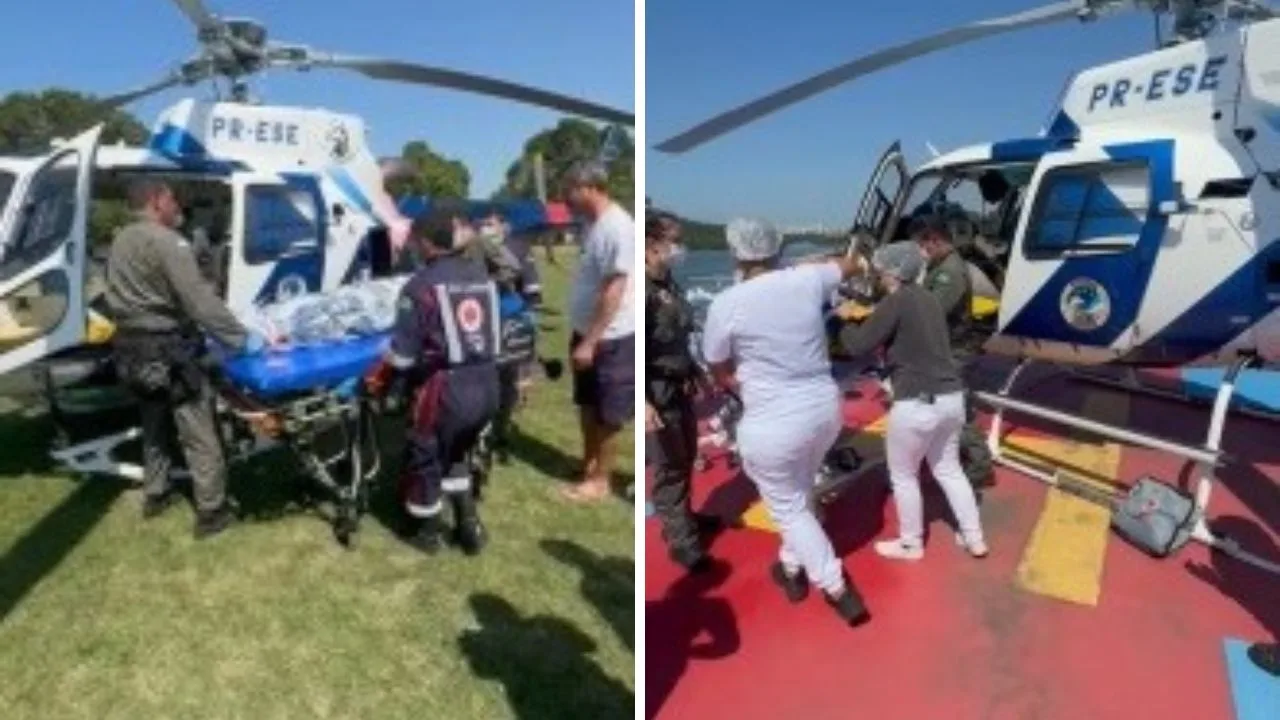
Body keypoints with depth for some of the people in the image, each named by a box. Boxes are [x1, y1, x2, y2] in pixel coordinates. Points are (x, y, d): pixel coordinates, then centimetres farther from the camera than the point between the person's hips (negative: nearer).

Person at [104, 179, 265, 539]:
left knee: (155, 426, 24)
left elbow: (120, 297, 16)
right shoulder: (166, 242, -18)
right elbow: (200, 300, -25)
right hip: (166, 350, -10)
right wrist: (241, 338, -22)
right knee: (199, 434, -2)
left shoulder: (121, 241, 12)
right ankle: (212, 512, 2)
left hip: (130, 347, 10)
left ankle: (155, 495, 37)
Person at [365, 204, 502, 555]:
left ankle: (428, 532, 35)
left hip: (447, 390, -6)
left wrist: (379, 380, 9)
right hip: (488, 386, 6)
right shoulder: (483, 277, 8)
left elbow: (403, 350, -8)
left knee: (424, 458, 18)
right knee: (456, 452, 28)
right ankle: (469, 524, 30)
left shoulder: (421, 285, -10)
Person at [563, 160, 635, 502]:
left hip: (611, 338, -9)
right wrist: (581, 336, 16)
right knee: (587, 404, 20)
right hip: (586, 332, 9)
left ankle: (600, 480, 20)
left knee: (607, 413, 6)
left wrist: (591, 342, -22)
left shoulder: (617, 228, -21)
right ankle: (588, 465, 37)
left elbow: (613, 292, -24)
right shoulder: (593, 224, 8)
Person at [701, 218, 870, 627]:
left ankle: (839, 590, 21)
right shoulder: (808, 280, -3)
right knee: (798, 493, 28)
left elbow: (720, 375, -3)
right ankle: (792, 570, 45)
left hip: (772, 426, -6)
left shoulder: (726, 304, -15)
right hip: (825, 410, 6)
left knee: (788, 508, 15)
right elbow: (847, 266, 21)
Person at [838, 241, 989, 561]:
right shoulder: (928, 299, 12)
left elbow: (858, 346, -15)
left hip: (917, 404, -8)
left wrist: (846, 322, 6)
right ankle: (974, 538, 34)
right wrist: (869, 319, 24)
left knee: (903, 476, 13)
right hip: (951, 397, 8)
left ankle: (910, 544, 27)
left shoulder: (895, 302, -13)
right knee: (948, 469, 25)